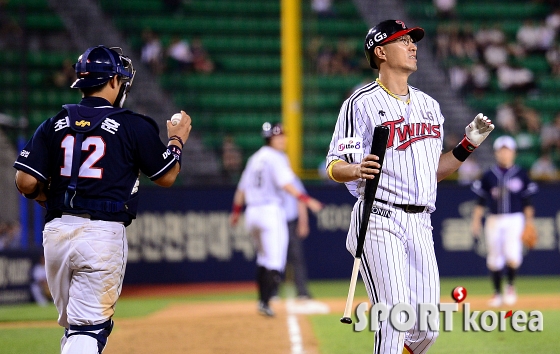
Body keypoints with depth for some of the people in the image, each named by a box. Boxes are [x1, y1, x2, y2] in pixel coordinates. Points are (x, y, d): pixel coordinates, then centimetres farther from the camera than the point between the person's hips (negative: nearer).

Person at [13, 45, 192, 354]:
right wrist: (177, 140, 25)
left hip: (55, 232, 5)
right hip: (103, 235, -5)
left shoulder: (54, 124, 7)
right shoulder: (133, 126, -2)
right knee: (88, 329, -6)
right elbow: (167, 177, 7)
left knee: (74, 327, 18)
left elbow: (26, 182, -1)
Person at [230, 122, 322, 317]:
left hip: (252, 213, 8)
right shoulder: (276, 158, -8)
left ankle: (262, 299, 18)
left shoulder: (255, 158, 16)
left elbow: (242, 188, 20)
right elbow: (285, 184, -22)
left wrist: (236, 211, 29)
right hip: (271, 211, -8)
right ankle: (265, 302, -14)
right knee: (275, 262, -7)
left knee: (264, 259, 18)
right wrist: (306, 200, -29)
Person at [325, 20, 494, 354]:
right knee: (394, 322, -17)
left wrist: (468, 145, 10)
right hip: (379, 222, -7)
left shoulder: (429, 104, 18)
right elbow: (334, 167, -9)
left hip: (420, 224, 7)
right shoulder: (362, 103, -4)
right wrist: (358, 170, -30)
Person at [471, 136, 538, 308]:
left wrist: (529, 223, 0)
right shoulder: (488, 176, 5)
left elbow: (527, 202, 6)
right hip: (494, 220, 2)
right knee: (494, 259, 3)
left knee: (512, 254, -20)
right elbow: (481, 201, 9)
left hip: (514, 219, -2)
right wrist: (476, 221, 2)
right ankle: (497, 292, 16)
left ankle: (511, 285, 1)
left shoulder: (521, 175, 3)